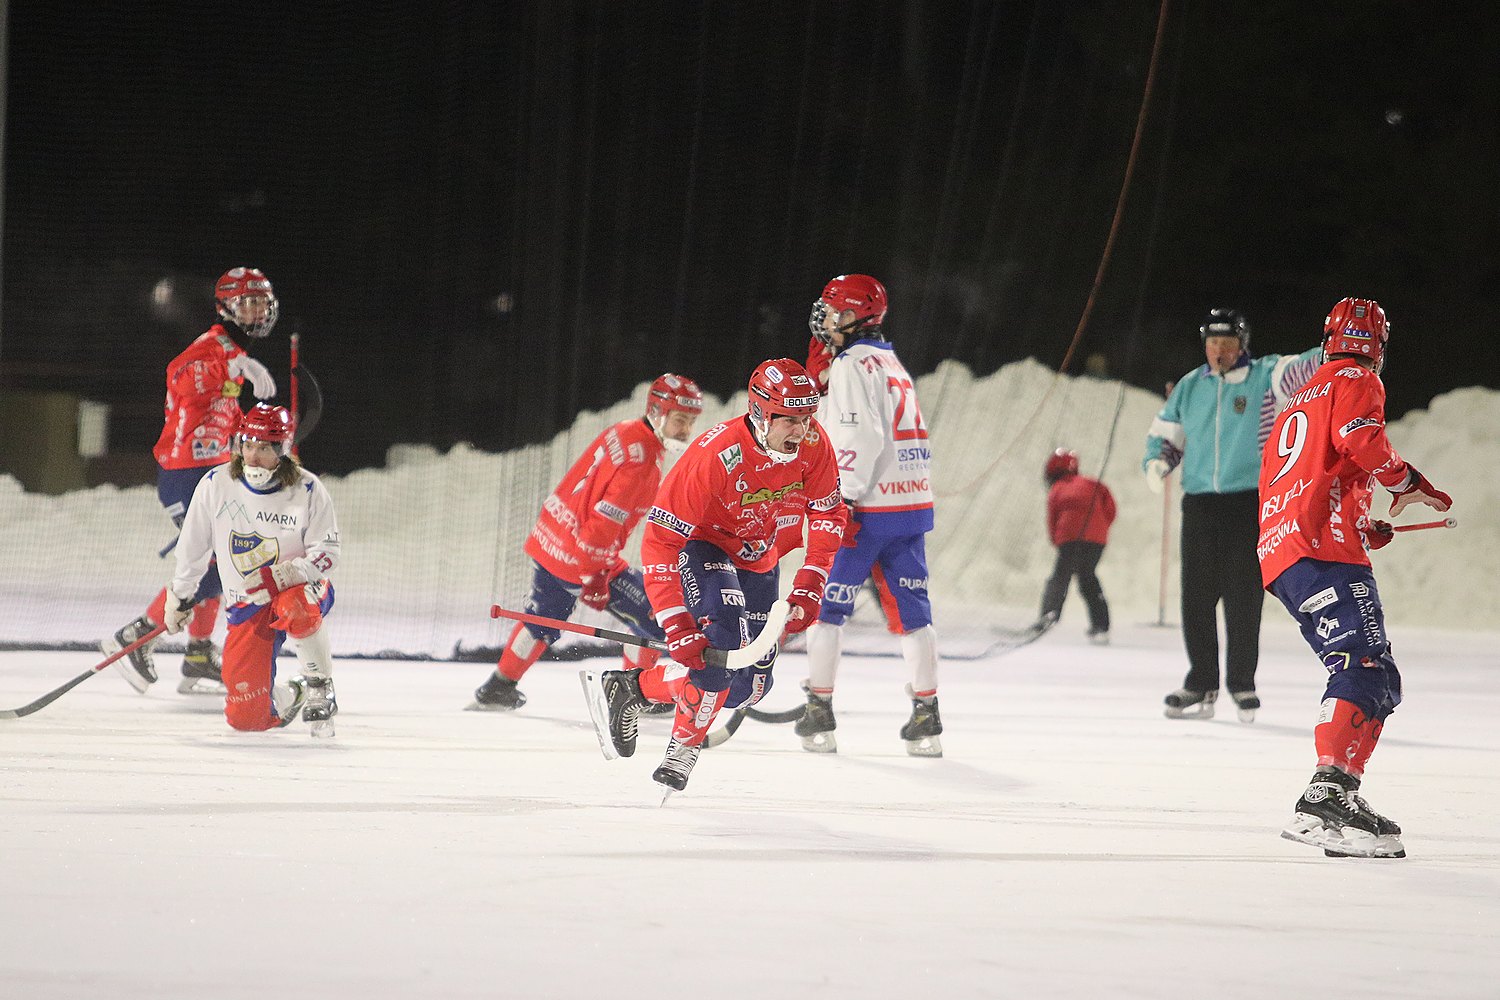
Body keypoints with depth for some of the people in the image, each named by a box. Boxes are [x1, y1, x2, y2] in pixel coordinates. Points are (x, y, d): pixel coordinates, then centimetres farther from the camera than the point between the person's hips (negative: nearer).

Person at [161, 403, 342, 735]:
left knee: (295, 608, -43)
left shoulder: (307, 490, -11)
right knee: (247, 717, -8)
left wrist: (280, 576, -28)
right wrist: (178, 598, 15)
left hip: (298, 587, -2)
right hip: (247, 605, 2)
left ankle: (319, 689, -17)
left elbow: (326, 555, -13)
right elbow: (193, 547, 7)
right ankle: (290, 697, 29)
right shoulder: (216, 485, -6)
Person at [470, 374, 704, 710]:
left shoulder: (624, 432, 6)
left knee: (545, 618, 24)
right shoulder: (640, 461, -24)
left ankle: (498, 688, 32)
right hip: (581, 554, -10)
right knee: (651, 615, -1)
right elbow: (604, 521, -27)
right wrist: (593, 577, -22)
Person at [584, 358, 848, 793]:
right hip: (700, 543, -6)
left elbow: (828, 514, -3)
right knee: (724, 641, -32)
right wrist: (677, 627, -37)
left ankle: (635, 687, 22)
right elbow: (659, 541, -32)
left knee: (751, 684, 4)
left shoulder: (813, 444, -21)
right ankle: (685, 745, -13)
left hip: (757, 559, 6)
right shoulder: (714, 455, -35)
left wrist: (808, 588, -14)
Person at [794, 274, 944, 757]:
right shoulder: (891, 363, 20)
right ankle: (926, 718, 2)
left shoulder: (852, 364, -9)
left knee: (826, 604, 1)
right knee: (909, 609, 7)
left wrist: (844, 500, -21)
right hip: (912, 504, 8)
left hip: (868, 508, -8)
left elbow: (860, 436, -19)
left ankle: (819, 716, 1)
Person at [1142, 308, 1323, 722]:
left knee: (1243, 599, -3)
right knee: (1197, 597, 3)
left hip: (1251, 502, -4)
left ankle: (1242, 684, 9)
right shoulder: (1190, 388, 12)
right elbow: (1164, 435, 20)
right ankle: (1201, 684, 13)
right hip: (1200, 505, 4)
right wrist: (1156, 463, -1)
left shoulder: (1265, 377, 0)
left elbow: (1301, 370, -17)